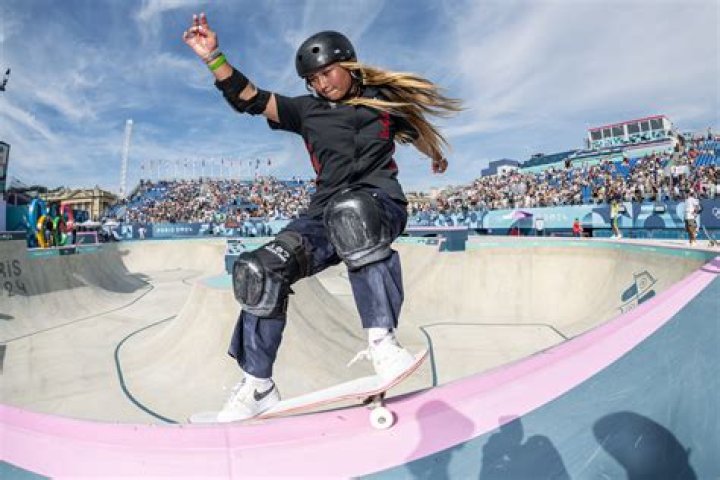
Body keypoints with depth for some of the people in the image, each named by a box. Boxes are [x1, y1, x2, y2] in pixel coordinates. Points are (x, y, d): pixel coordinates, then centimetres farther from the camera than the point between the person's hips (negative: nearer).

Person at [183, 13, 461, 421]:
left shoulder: (383, 99, 16)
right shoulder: (307, 111, 18)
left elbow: (416, 130, 34)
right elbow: (249, 100, 11)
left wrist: (437, 156, 50)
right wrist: (214, 57, 0)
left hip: (380, 200, -3)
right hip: (326, 213, 3)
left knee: (351, 213, -42)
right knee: (261, 269, -17)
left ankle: (382, 340, -39)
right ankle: (258, 385, -4)